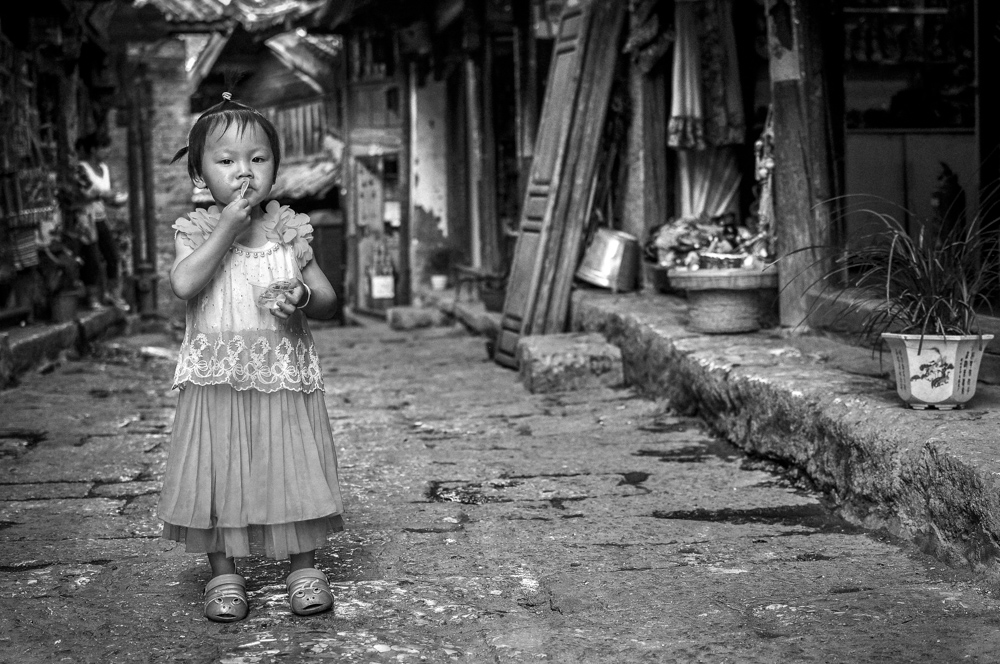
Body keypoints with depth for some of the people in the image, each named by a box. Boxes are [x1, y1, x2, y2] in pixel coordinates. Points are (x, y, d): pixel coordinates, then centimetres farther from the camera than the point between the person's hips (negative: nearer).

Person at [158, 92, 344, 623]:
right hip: (216, 378, -1)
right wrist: (228, 227, -20)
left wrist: (303, 298, -18)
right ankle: (223, 572, 19)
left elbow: (329, 298, 5)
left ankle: (303, 566, 20)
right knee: (218, 471, 5)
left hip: (283, 375, 1)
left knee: (292, 469, 5)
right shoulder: (195, 231, -1)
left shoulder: (289, 231, 3)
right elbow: (183, 284, -21)